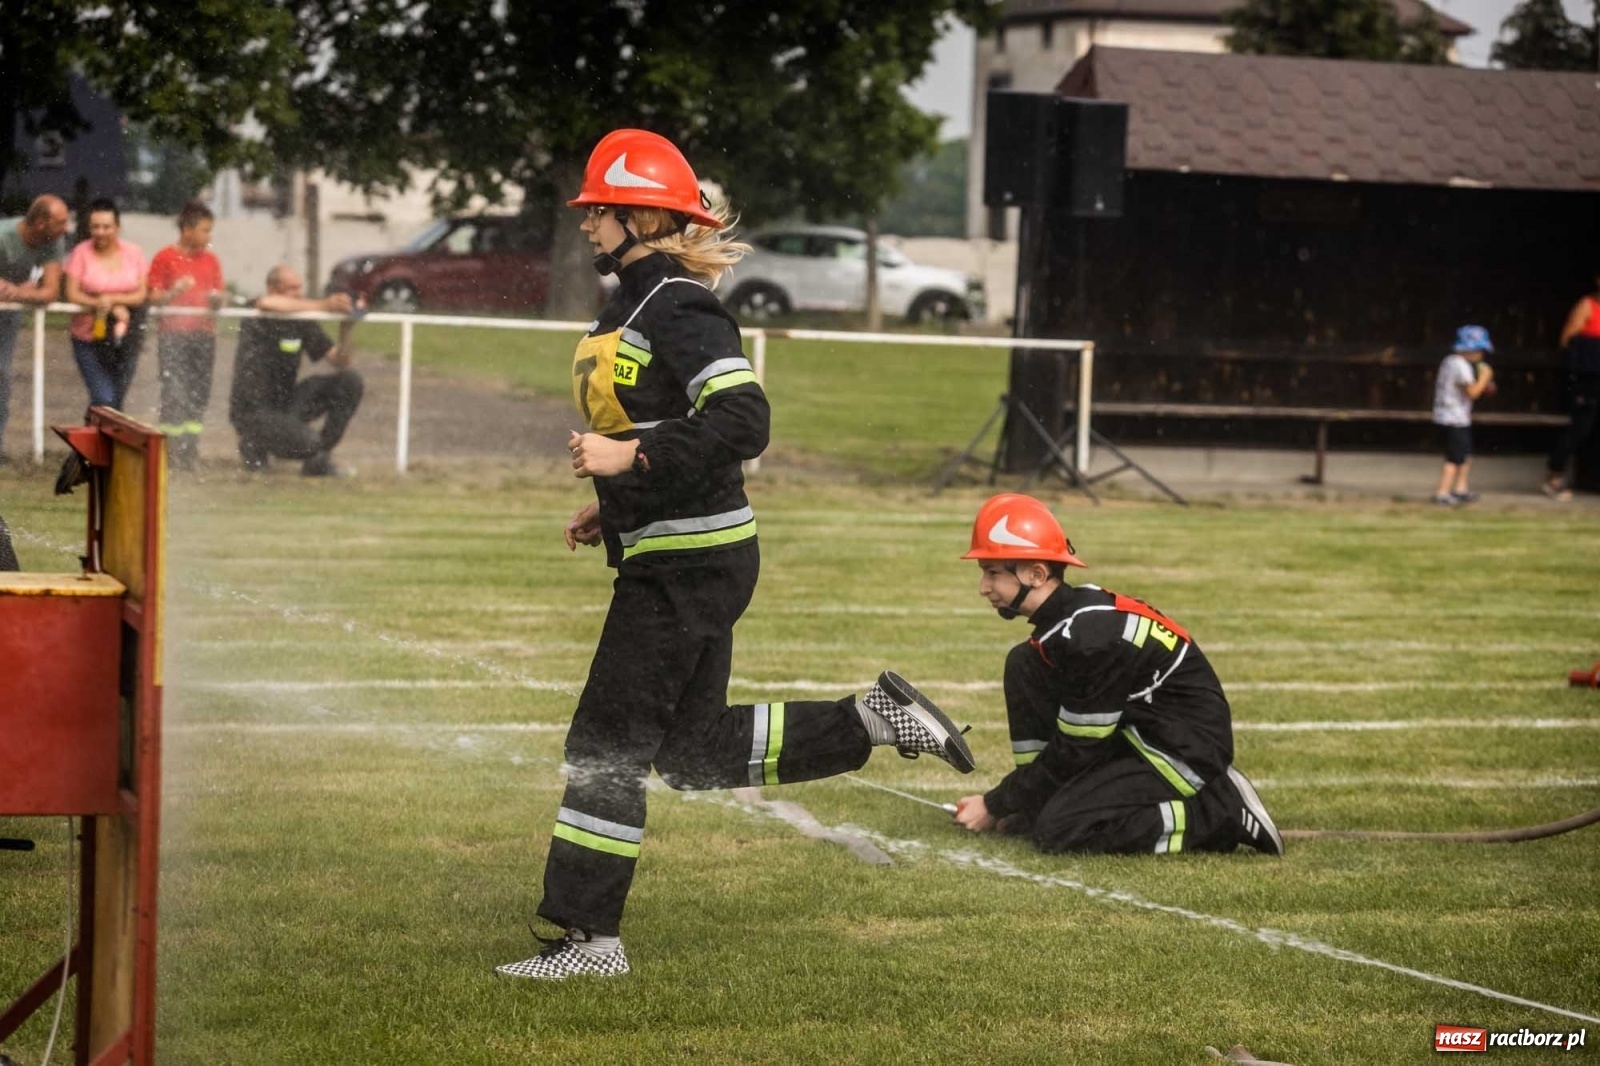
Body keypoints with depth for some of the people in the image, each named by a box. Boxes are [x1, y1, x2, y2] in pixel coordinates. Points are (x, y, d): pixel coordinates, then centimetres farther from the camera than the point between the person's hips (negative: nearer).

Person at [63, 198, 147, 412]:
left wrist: (113, 299, -18)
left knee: (117, 400, 10)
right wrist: (113, 308, -18)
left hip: (125, 338, 3)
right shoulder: (81, 253, -6)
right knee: (104, 399, -14)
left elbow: (141, 295, -1)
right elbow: (72, 294, -10)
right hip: (89, 336, -3)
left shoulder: (134, 253, 2)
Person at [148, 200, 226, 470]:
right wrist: (175, 291, -20)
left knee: (199, 394, 3)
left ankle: (191, 449, 8)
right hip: (173, 334, -5)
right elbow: (153, 297, -3)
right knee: (174, 394, -8)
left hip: (203, 333, 5)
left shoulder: (211, 261, 12)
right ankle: (170, 450, -5)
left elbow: (218, 300, 16)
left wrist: (216, 299, -6)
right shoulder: (165, 258, -2)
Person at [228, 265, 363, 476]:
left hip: (286, 401, 8)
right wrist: (322, 306, -42)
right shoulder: (258, 320, -15)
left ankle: (319, 459, 1)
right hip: (252, 410, -8)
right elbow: (265, 304, -42)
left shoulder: (304, 323, 3)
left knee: (350, 381, -6)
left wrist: (345, 333, -18)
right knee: (307, 444, -30)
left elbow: (339, 363, 3)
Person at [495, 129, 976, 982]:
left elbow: (742, 420, -26)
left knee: (608, 743, -7)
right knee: (694, 751, 15)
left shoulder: (678, 309, -16)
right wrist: (612, 506, 16)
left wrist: (632, 459, -28)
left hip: (690, 561, -10)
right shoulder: (629, 306, 15)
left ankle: (588, 936, -2)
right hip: (668, 553, 10)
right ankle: (876, 719, 20)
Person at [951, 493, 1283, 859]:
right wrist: (1012, 800, 9)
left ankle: (1219, 813, -11)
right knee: (1023, 668, 3)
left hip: (1186, 755, -10)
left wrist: (996, 805, -11)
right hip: (1137, 737, 10)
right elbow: (1069, 736, 12)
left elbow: (1075, 750, -19)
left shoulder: (1089, 636, -25)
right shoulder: (1069, 616, 2)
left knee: (1059, 830, -22)